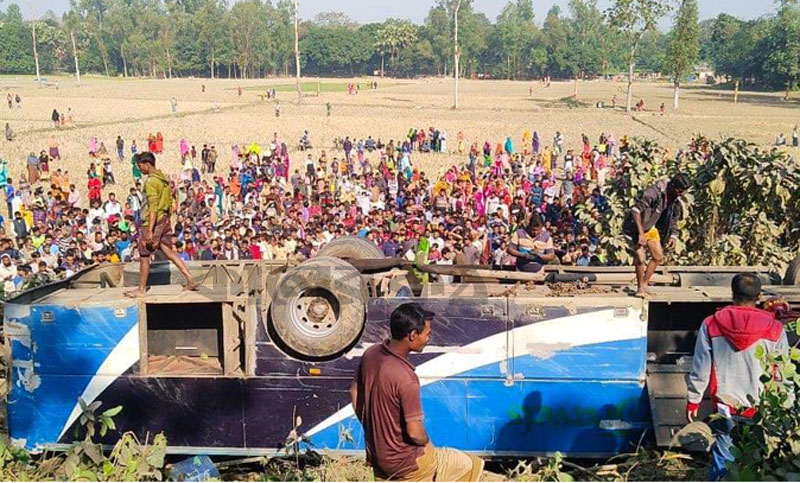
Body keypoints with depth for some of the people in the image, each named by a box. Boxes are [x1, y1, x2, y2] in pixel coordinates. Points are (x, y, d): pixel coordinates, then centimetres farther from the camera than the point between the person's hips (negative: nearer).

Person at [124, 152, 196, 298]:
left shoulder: (151, 182, -16)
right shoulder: (164, 179, 11)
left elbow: (153, 208, -22)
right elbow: (169, 203, 18)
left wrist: (150, 231, -24)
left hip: (153, 221, -9)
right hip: (165, 220, 9)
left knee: (144, 256, 4)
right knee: (169, 252, 10)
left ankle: (141, 289, 13)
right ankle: (190, 280, 3)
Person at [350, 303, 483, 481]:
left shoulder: (371, 354, -7)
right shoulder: (406, 378, -31)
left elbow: (354, 392, 7)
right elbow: (415, 432, -25)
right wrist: (428, 444, -3)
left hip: (376, 454, 8)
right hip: (404, 462, -7)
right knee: (470, 466, 11)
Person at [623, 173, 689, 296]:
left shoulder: (676, 200, -4)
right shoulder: (655, 192, -28)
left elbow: (674, 219, 11)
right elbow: (636, 210, -32)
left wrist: (673, 236, -6)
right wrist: (641, 234, -34)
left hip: (650, 227, 8)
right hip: (635, 227, -8)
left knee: (658, 257, 6)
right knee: (640, 257, -15)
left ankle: (644, 284, 18)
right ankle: (640, 288, 3)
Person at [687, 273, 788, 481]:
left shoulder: (711, 325, -9)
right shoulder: (775, 330, -9)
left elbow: (700, 369, -4)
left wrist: (693, 400, 7)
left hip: (724, 408, 0)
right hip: (760, 411, 0)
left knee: (722, 457, 13)